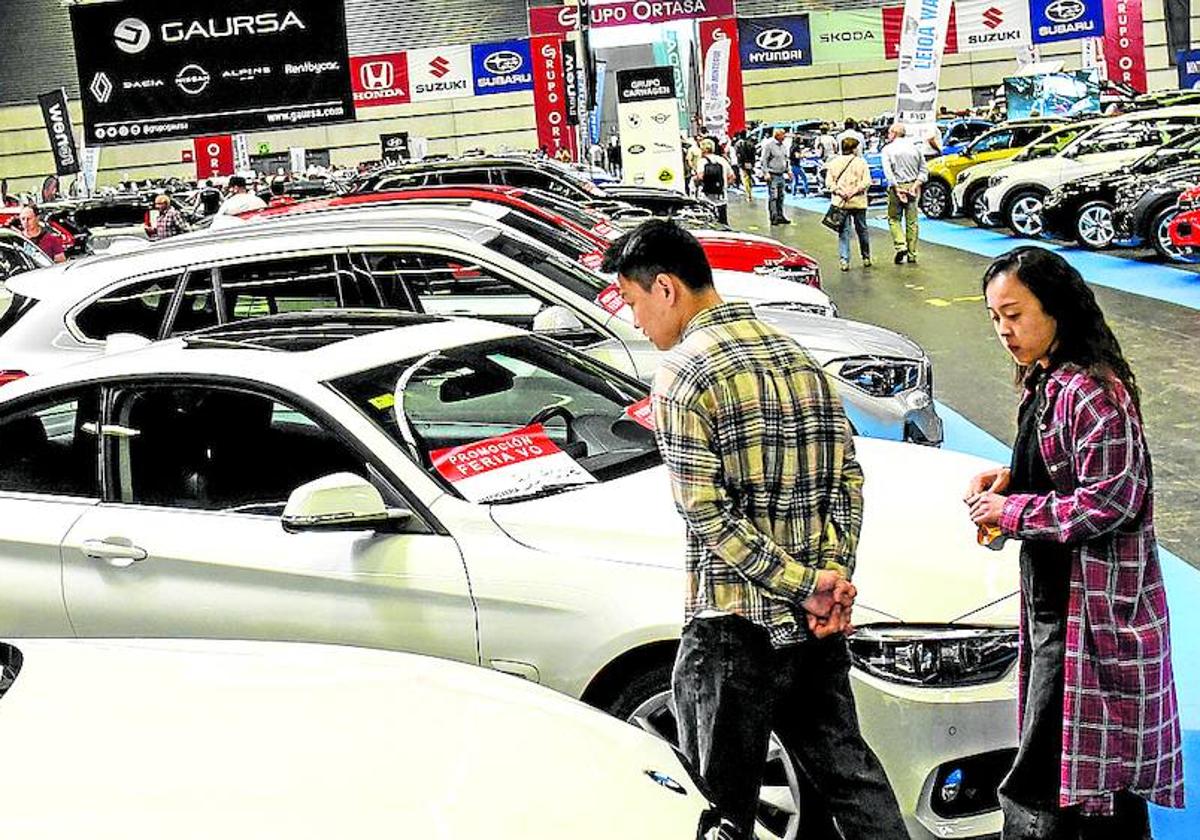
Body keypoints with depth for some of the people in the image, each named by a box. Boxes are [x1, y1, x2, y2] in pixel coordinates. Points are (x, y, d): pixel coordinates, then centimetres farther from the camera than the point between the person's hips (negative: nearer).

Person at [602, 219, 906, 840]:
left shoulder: (682, 375, -13)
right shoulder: (798, 357, 11)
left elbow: (709, 516, -18)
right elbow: (848, 480, 8)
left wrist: (806, 586, -14)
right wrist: (834, 577, 0)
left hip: (734, 629, -7)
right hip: (818, 627, 7)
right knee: (848, 772, 19)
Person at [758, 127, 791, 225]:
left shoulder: (783, 146, 14)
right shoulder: (769, 144, -9)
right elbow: (763, 160, -11)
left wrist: (788, 170, 16)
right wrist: (766, 172, -18)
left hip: (781, 175, 8)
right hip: (772, 176, -8)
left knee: (781, 196, 11)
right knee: (773, 197, -8)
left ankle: (780, 216, 18)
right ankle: (774, 217, -5)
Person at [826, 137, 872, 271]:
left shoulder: (834, 163, 3)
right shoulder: (861, 162, -2)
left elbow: (828, 182, -2)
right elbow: (866, 182, -10)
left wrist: (839, 191, -8)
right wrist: (855, 191, -10)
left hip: (840, 203, 1)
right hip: (858, 203, -1)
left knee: (843, 232, 3)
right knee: (862, 230, 14)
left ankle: (844, 260, -5)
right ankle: (866, 258, 25)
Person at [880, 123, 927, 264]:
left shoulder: (888, 149, -4)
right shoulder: (914, 148, 9)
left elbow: (887, 171, -16)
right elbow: (924, 170, 3)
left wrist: (896, 188, -17)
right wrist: (915, 186, -4)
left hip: (897, 187, -3)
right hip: (912, 187, 4)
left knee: (894, 219, 9)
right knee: (912, 221, 8)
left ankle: (901, 245, -10)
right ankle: (912, 254, 10)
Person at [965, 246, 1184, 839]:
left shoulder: (1090, 393, -20)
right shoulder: (1046, 381, 11)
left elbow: (1111, 500, -23)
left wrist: (1013, 512, -16)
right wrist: (1010, 478, 4)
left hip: (1088, 612, -10)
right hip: (1055, 598, 10)